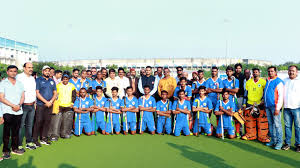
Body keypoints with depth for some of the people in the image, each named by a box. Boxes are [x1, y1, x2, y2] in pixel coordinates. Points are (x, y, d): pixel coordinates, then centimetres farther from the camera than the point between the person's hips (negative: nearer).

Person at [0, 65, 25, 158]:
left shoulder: (19, 83, 13)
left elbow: (23, 96, 10)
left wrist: (19, 105, -9)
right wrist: (13, 105, -15)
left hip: (19, 111, 4)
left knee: (16, 131, 9)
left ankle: (15, 148, 20)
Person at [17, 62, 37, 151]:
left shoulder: (32, 78, 14)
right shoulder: (19, 77, -9)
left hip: (32, 105, 7)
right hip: (23, 106, -7)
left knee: (30, 125, 14)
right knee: (20, 126, -1)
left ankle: (29, 142, 24)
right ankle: (19, 145, 8)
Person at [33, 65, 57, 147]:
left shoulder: (52, 81, 15)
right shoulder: (38, 80, 2)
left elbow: (55, 93, 12)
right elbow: (37, 93, -6)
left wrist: (51, 101, -4)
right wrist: (46, 102, -12)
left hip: (50, 105, 4)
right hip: (40, 104, -4)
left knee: (47, 121, 6)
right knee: (39, 121, -6)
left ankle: (44, 138, 15)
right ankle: (35, 139, 3)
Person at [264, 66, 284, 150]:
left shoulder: (278, 82, -6)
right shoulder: (267, 81, 16)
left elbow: (281, 96, -11)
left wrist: (277, 108, -16)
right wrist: (264, 102, 17)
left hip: (274, 106, -7)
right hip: (267, 106, 7)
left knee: (277, 124, -5)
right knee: (270, 123, 10)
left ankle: (279, 142, 3)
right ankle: (273, 140, 19)